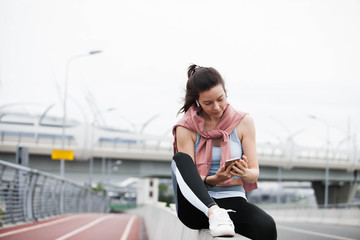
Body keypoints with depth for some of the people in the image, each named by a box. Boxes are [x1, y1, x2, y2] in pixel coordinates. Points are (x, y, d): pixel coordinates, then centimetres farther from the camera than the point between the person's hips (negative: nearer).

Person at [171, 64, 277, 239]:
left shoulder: (243, 122, 5)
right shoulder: (186, 128, 1)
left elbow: (255, 174, 3)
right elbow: (190, 178, -5)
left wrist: (245, 173, -21)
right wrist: (213, 180, -26)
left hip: (233, 201, 0)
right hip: (196, 205, 0)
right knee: (180, 159, -29)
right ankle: (214, 214, -42)